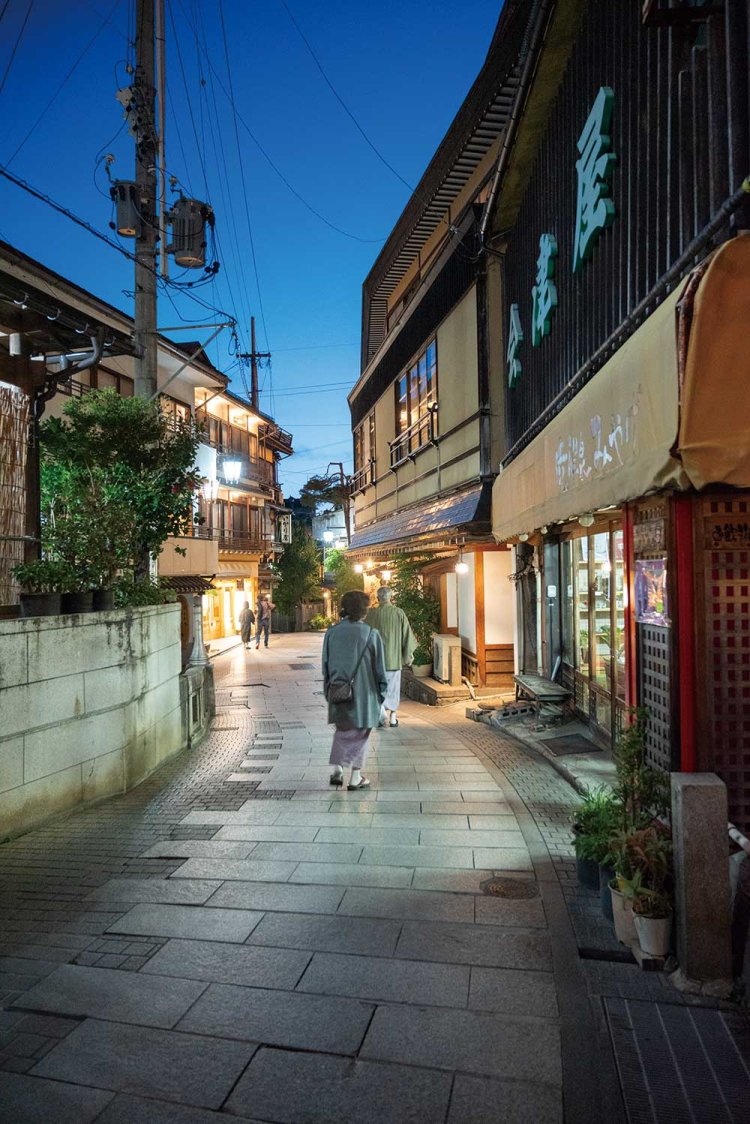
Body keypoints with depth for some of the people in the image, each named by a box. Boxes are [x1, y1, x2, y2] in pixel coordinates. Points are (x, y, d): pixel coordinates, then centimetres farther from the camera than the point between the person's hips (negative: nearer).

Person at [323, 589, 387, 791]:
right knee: (360, 732, 11)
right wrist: (381, 693, 6)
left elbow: (325, 665, 4)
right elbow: (379, 668, -5)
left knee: (342, 730, 22)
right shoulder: (370, 634, -11)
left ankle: (337, 770, 14)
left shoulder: (332, 632, -3)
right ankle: (355, 777, 14)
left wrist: (328, 690, 15)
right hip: (363, 691, -3)